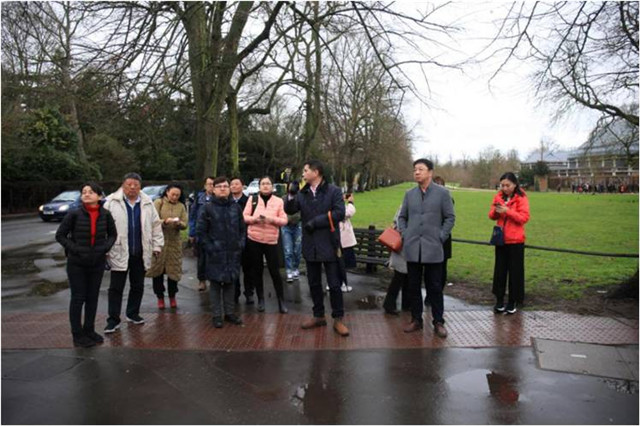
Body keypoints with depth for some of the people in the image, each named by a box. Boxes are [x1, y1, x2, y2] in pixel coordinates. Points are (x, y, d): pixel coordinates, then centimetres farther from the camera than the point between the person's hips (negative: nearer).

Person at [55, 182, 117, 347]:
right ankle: (77, 335, 18)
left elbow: (113, 234, 10)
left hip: (98, 263, 3)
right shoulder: (74, 214, -12)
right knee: (78, 298, 6)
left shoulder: (105, 215, -4)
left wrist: (106, 247, -6)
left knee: (93, 297, 13)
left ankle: (89, 330, 29)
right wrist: (75, 249, -13)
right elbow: (60, 235, -4)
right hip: (77, 264, -3)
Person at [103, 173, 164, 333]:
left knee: (138, 286, 13)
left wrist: (157, 245, 7)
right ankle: (113, 320, 13)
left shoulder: (147, 203, 4)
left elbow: (156, 224, 10)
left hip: (140, 253, 3)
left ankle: (133, 314, 29)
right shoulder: (112, 202, -4)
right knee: (116, 288, 3)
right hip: (119, 253, -3)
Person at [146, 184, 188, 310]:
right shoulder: (158, 203, 0)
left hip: (174, 242, 2)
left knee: (173, 270, 5)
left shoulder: (181, 206, 9)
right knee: (158, 270, 3)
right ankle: (160, 297, 17)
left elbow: (185, 225, 3)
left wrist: (178, 223, -18)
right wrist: (165, 221, -24)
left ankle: (172, 297, 22)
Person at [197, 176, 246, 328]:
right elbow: (200, 231, -4)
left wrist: (240, 245, 3)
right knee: (215, 284, 4)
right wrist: (209, 248, -10)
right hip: (215, 253, -3)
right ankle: (217, 315, 13)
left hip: (233, 253, 4)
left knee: (230, 283, 12)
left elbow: (243, 228, 14)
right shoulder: (208, 208, -2)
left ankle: (229, 313, 23)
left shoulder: (235, 207, 9)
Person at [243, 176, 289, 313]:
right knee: (256, 271, 9)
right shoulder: (253, 199, 4)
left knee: (274, 271, -1)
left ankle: (281, 301, 11)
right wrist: (255, 218, -16)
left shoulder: (278, 201, 1)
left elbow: (284, 220, -2)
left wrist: (272, 219, -19)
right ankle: (261, 299, 23)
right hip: (253, 240, 2)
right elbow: (245, 217, 2)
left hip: (271, 241, -1)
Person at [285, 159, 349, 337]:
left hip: (328, 244, -5)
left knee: (334, 284, 1)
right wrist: (291, 195, -16)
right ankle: (318, 316, 28)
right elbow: (289, 210, 2)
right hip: (310, 245, 5)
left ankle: (338, 319, 12)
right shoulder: (302, 193, 10)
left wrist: (316, 221, -16)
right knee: (314, 283, 14)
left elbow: (339, 213, -15)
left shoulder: (333, 191, -5)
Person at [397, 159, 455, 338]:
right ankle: (416, 320, 20)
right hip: (412, 248, 3)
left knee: (435, 287, 3)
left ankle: (438, 322, 14)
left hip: (433, 248, -3)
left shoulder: (442, 193, 0)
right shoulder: (409, 194, 9)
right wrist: (404, 234, 4)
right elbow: (402, 217, 17)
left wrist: (441, 237, -5)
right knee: (414, 286, 9)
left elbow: (450, 217, 2)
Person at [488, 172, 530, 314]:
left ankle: (513, 301, 15)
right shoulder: (499, 196, 7)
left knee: (515, 271, 4)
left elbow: (524, 218, -14)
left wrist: (507, 211, -23)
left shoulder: (521, 198, -6)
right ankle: (499, 300, 17)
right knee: (500, 270, 8)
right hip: (500, 239, 4)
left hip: (515, 241, -4)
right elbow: (492, 216, 8)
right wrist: (495, 211, -14)